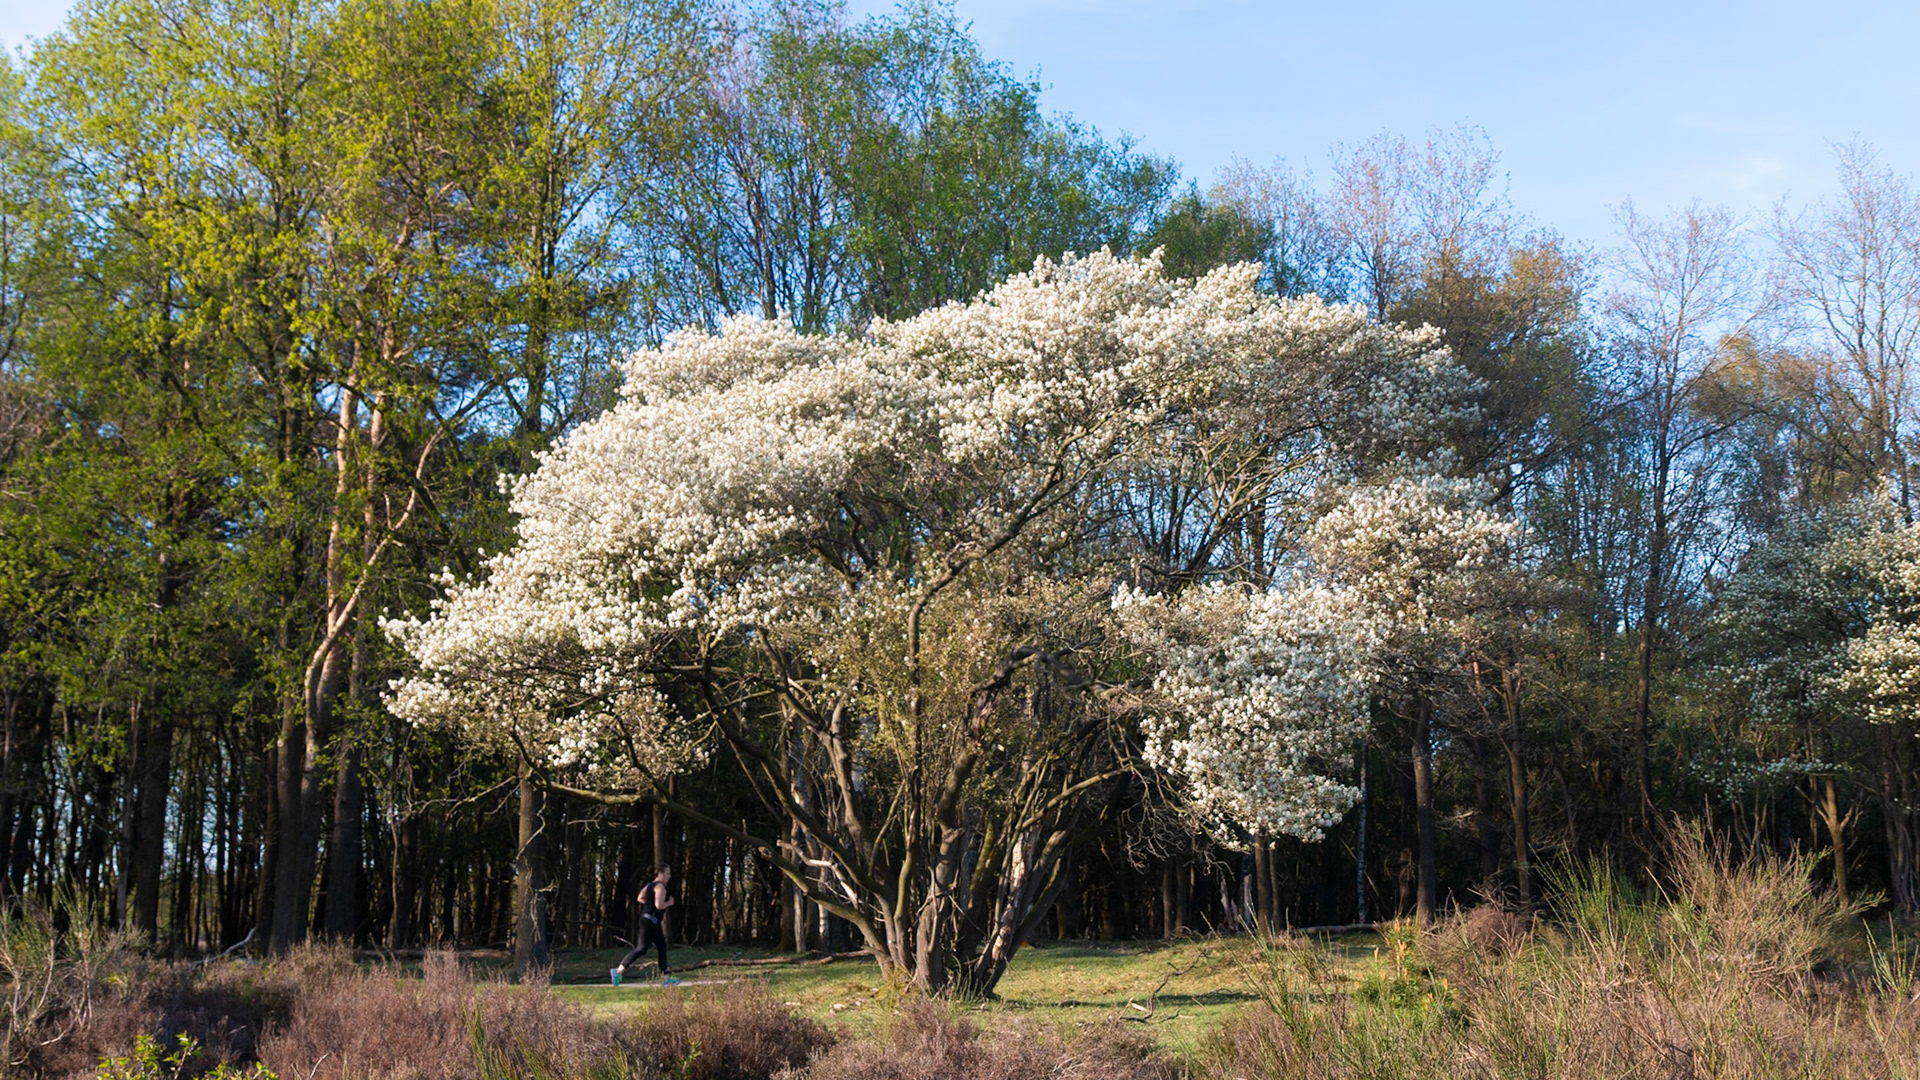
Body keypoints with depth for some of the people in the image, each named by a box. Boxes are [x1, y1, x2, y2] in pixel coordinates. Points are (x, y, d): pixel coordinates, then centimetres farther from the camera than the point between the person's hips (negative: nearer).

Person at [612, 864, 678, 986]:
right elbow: (659, 905, -25)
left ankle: (665, 978, 9)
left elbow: (640, 898, 21)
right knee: (642, 948, -8)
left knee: (662, 947, 9)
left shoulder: (650, 885, 15)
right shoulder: (660, 886, -15)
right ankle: (618, 970, -5)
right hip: (650, 921, -11)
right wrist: (670, 903, -8)